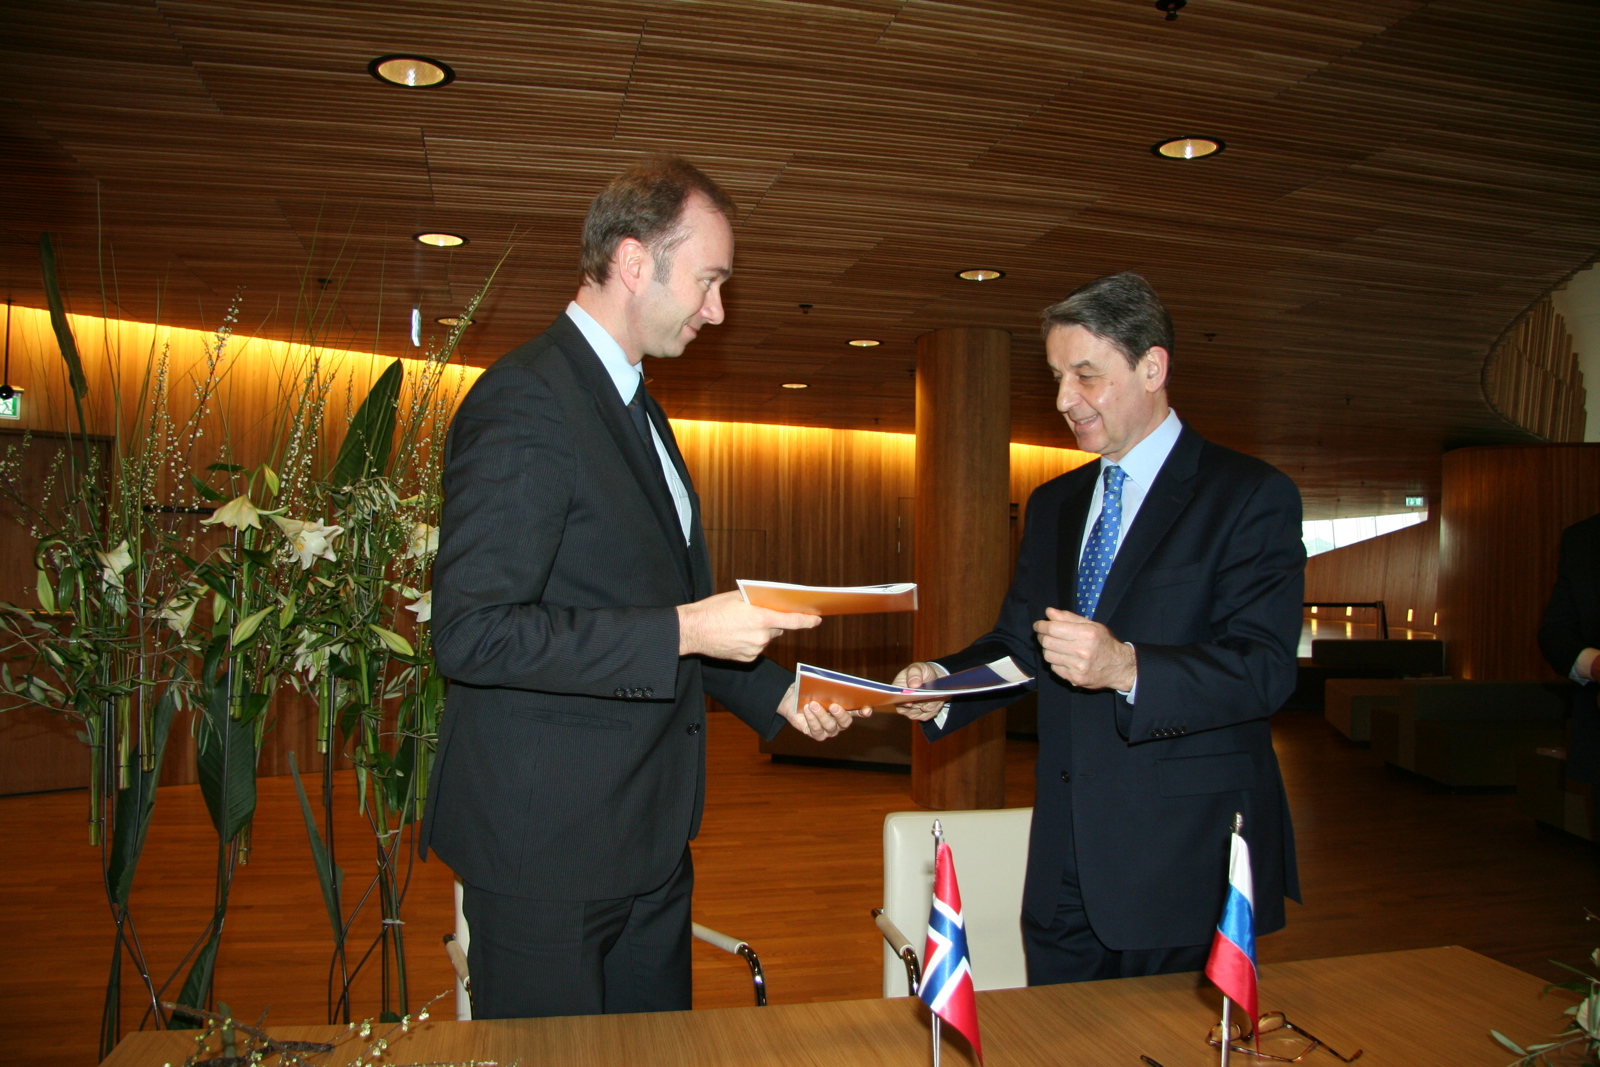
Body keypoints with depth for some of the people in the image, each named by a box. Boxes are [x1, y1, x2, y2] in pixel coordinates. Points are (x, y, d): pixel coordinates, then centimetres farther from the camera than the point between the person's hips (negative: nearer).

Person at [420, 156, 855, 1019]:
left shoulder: (633, 405, 13)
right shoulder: (524, 404, -18)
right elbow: (471, 633, -25)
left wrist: (772, 691, 12)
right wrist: (684, 630, -26)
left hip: (648, 840, 9)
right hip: (546, 845, -9)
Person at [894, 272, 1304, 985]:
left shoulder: (1250, 497, -7)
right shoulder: (1052, 504, 13)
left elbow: (1264, 668, -17)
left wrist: (1126, 667, -32)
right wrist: (943, 683, -6)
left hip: (1186, 865, -5)